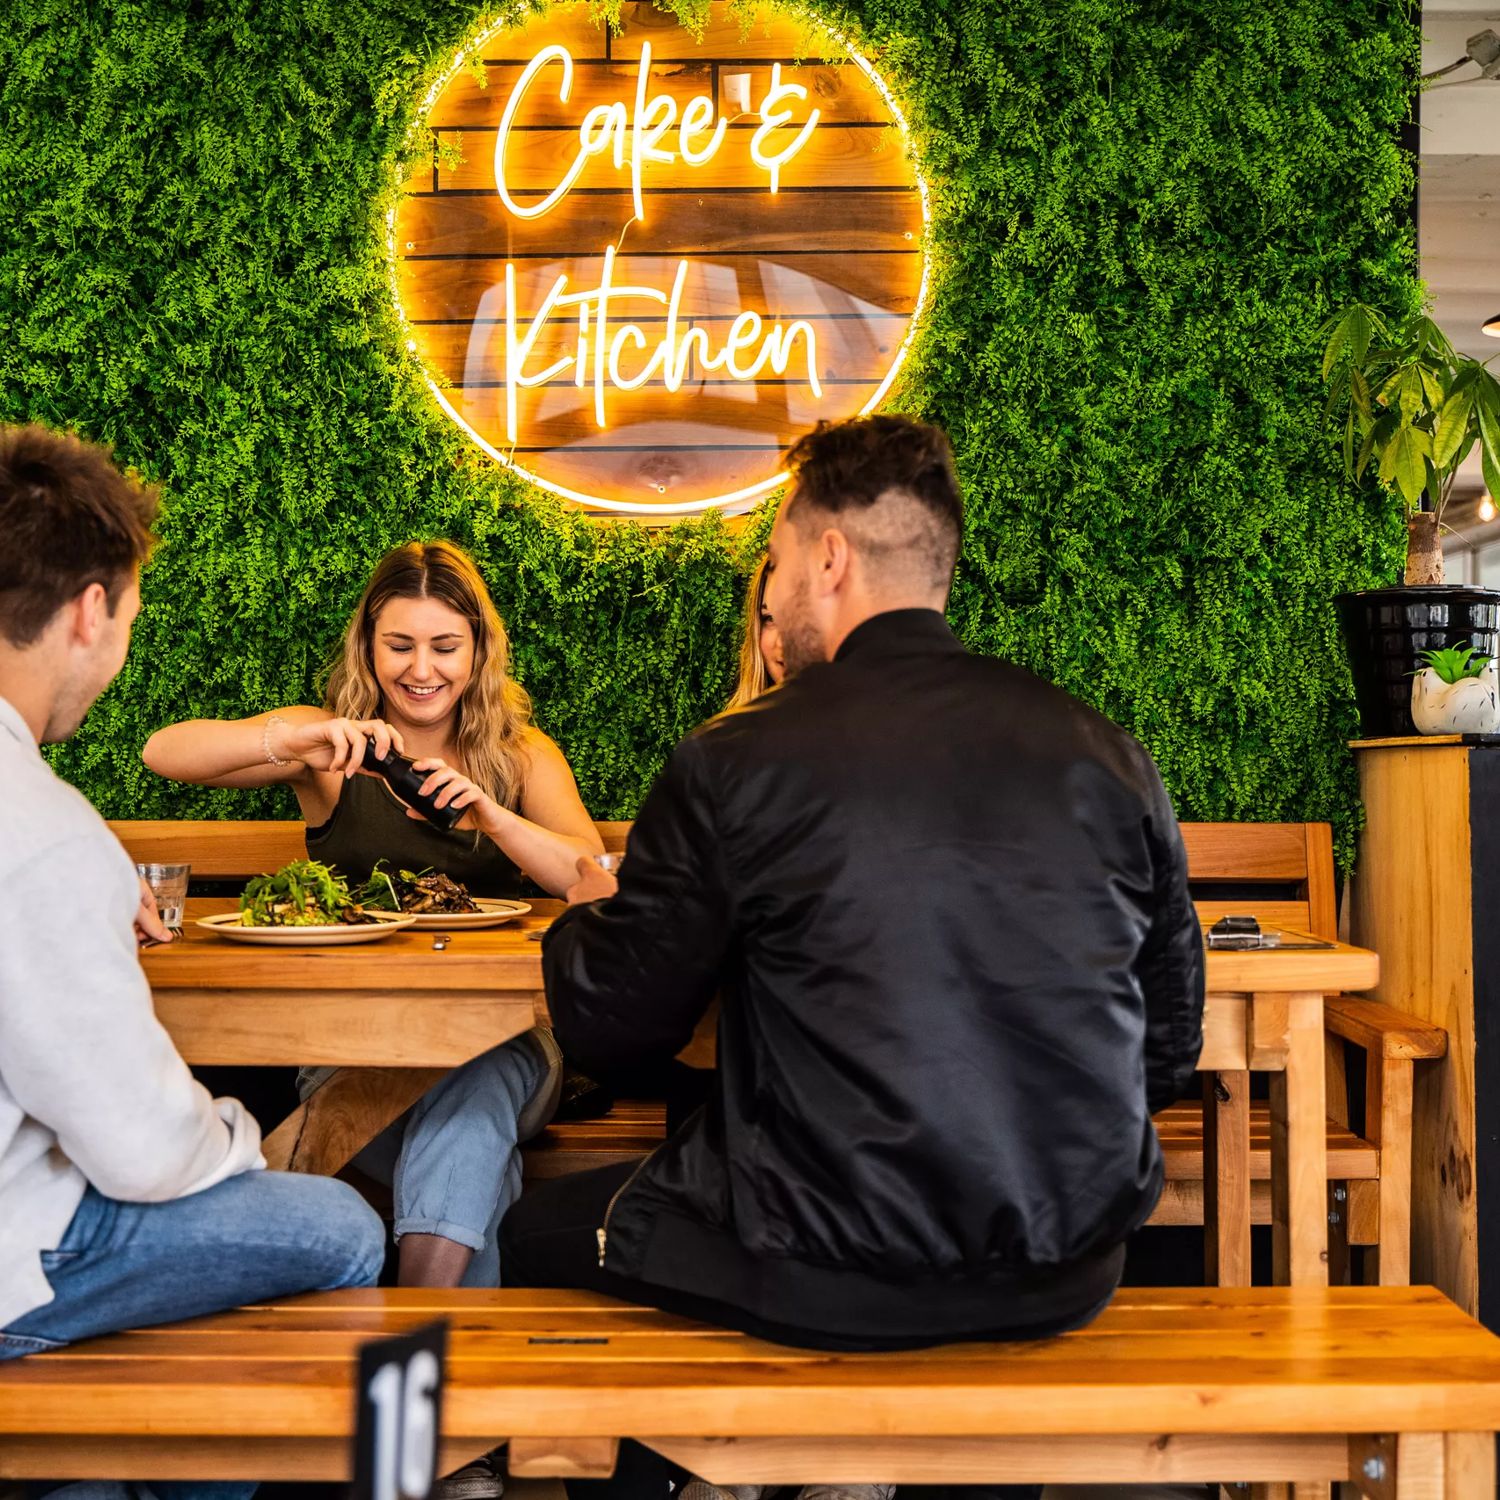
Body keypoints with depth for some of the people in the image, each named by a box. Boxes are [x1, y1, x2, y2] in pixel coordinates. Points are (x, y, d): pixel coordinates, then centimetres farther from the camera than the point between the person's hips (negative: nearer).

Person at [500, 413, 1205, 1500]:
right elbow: (1169, 1049, 7)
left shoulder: (734, 767, -12)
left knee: (537, 1234, 20)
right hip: (1066, 1278, 5)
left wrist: (588, 909, 20)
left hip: (826, 1280, -4)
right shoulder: (1106, 754, -1)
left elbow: (609, 1029, -1)